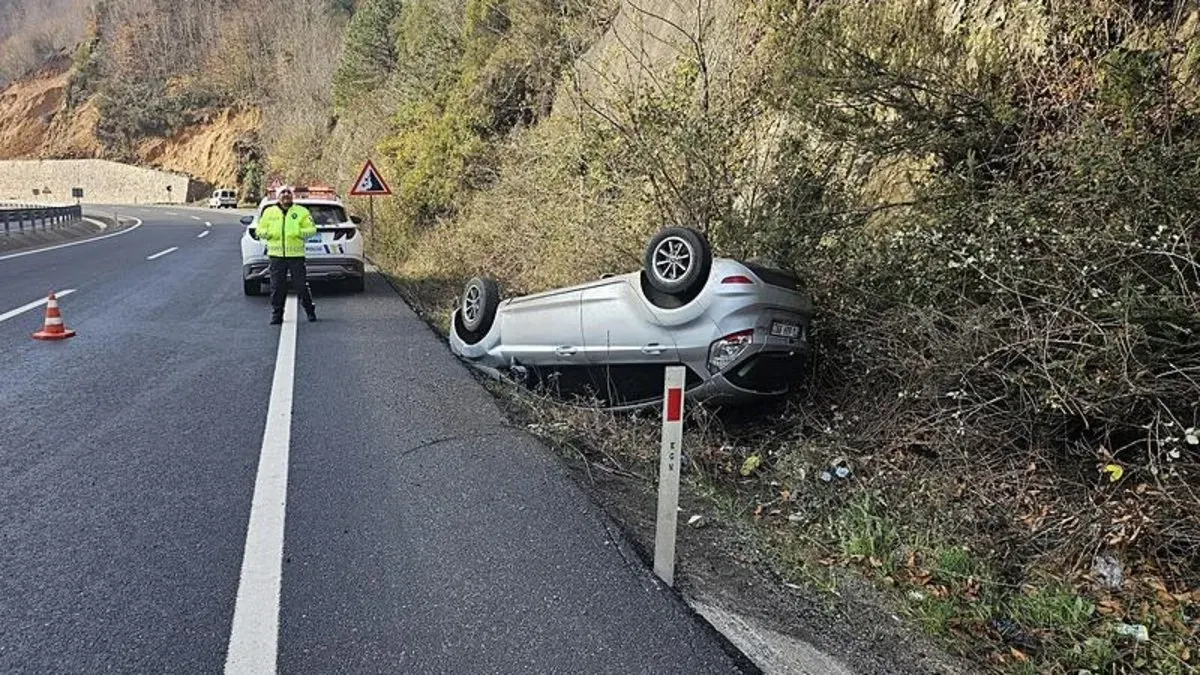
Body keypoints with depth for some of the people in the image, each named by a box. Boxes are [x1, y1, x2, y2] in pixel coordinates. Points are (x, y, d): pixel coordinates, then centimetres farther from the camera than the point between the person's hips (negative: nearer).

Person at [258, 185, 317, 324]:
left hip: (296, 254, -1)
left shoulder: (301, 211, 7)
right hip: (276, 255, 2)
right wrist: (268, 233, -8)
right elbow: (260, 230, 14)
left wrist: (299, 232, -13)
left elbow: (312, 229, 5)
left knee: (302, 285, -1)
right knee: (277, 286, 3)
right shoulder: (269, 212, 11)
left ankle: (310, 311, 12)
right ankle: (276, 314, 11)